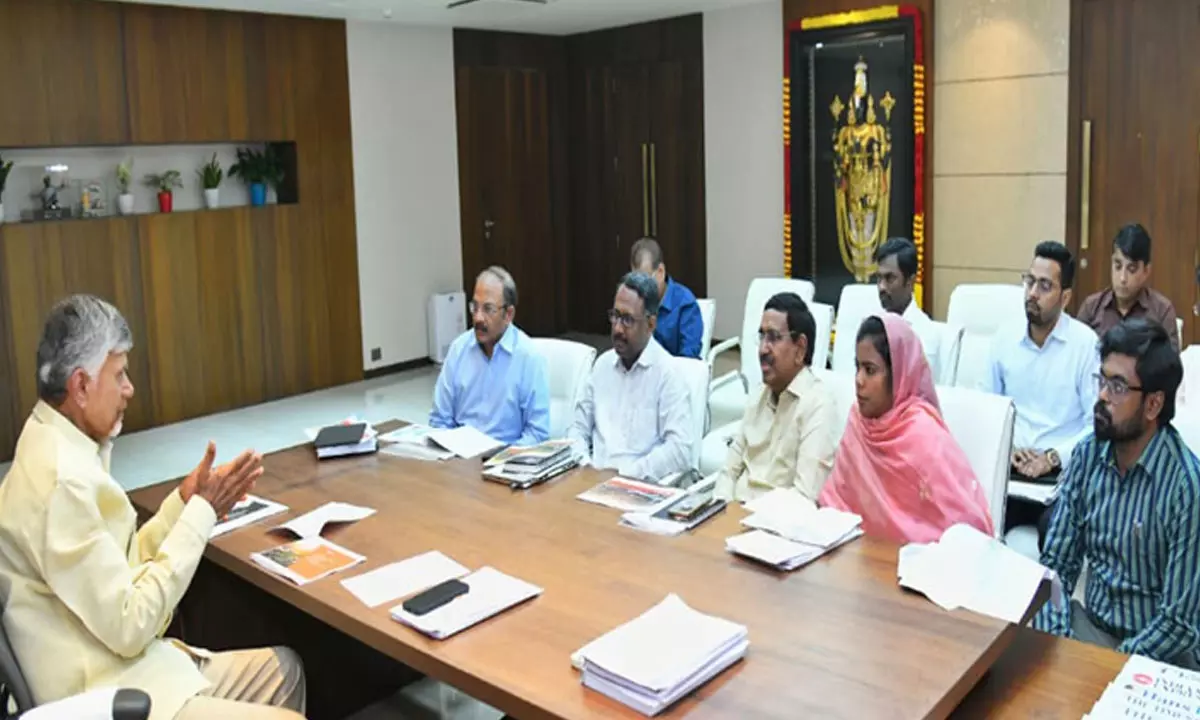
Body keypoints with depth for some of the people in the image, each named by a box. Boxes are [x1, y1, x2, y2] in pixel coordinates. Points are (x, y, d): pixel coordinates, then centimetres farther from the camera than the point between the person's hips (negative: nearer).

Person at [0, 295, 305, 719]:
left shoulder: (57, 448, 6)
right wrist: (201, 513, -16)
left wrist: (184, 503, -1)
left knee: (281, 667, 13)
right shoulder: (60, 476, -24)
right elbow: (128, 627, -22)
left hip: (113, 667, 10)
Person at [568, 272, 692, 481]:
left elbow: (680, 449, -12)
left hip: (640, 484, -4)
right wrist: (584, 467, -2)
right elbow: (580, 428, 17)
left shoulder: (668, 372, -5)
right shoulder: (603, 364, 14)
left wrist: (625, 472, -18)